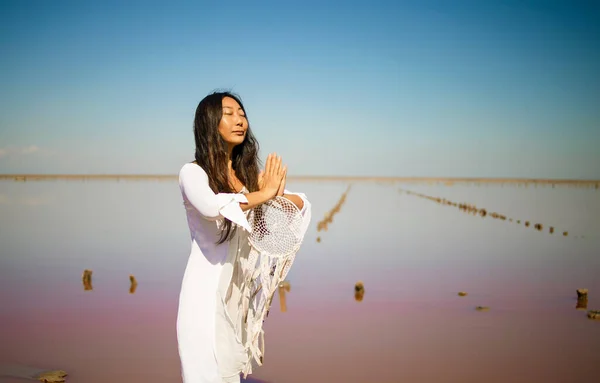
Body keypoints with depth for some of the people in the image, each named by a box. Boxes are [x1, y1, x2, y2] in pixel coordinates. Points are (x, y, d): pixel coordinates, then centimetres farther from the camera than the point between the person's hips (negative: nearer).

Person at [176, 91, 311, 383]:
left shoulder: (250, 174, 9)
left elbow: (303, 203, 7)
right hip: (208, 289, -5)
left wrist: (279, 196, -16)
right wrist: (264, 194, -16)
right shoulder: (192, 172, -8)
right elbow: (211, 207, -29)